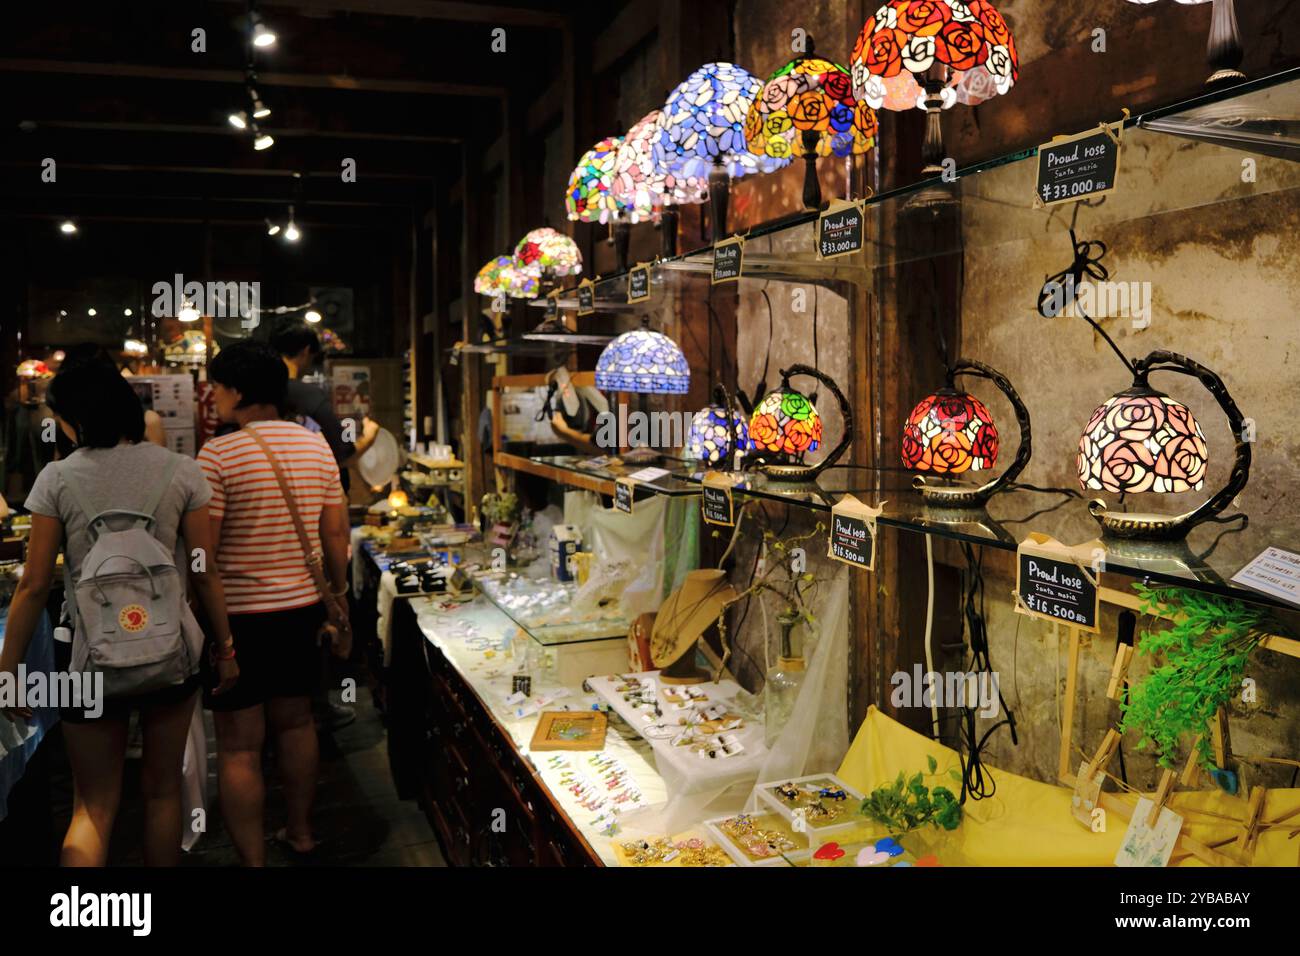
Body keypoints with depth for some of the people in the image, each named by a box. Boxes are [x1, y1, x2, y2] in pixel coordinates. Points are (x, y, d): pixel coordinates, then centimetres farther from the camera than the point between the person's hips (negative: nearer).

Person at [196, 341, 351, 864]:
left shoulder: (218, 454, -15)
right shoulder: (316, 446, 3)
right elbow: (336, 534, 8)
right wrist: (338, 601, 17)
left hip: (239, 615, -6)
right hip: (303, 608, 7)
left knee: (238, 746, 3)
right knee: (295, 720, 21)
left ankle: (253, 860, 10)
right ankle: (301, 832, 34)